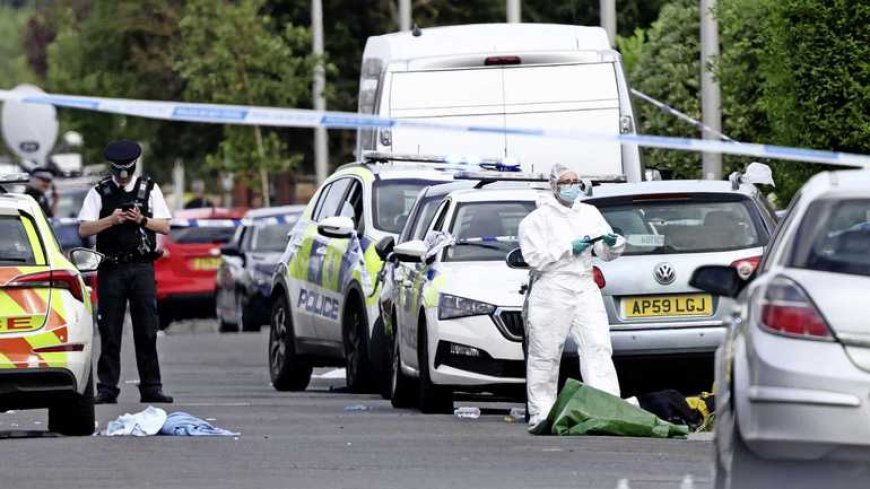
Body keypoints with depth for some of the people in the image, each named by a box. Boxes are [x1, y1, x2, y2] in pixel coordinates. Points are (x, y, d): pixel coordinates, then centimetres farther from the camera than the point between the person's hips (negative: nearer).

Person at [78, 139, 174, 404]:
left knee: (147, 330, -1)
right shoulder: (99, 192, 7)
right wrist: (111, 220, -13)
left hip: (141, 266, 1)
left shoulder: (149, 189, 10)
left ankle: (151, 387, 2)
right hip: (110, 268, -1)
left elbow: (165, 226, 8)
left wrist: (142, 220, -9)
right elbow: (84, 229, 1)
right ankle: (107, 388, 1)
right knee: (109, 331, -2)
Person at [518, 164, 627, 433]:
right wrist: (569, 249, -12)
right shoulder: (537, 219, 2)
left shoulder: (589, 214, 19)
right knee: (545, 355, -3)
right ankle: (540, 415, 3)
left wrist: (612, 244, -5)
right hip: (551, 291, -4)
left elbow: (606, 254, 18)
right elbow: (535, 257, -9)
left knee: (598, 348, -9)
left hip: (585, 289, 4)